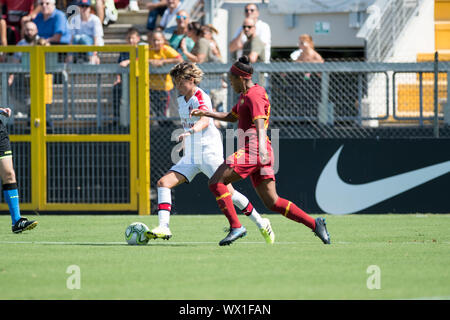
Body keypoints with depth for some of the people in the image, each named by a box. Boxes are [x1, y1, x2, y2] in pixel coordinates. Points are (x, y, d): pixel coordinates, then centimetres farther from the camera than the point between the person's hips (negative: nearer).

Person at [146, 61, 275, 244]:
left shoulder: (201, 98, -14)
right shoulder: (181, 100, 12)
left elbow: (205, 121, -34)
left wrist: (191, 131, -52)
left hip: (210, 152, -8)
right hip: (191, 157, 8)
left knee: (227, 191, -9)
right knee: (163, 183, -9)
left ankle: (261, 224, 8)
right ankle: (163, 227, -17)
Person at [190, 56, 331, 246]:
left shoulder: (254, 96, -8)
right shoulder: (246, 95, 22)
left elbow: (260, 124, -22)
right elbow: (232, 116, 37)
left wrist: (262, 150, -35)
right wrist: (206, 113, 29)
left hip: (253, 150, -10)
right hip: (255, 152, 10)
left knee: (216, 182, -9)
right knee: (273, 203, 5)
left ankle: (236, 227, -13)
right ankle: (315, 224, 1)